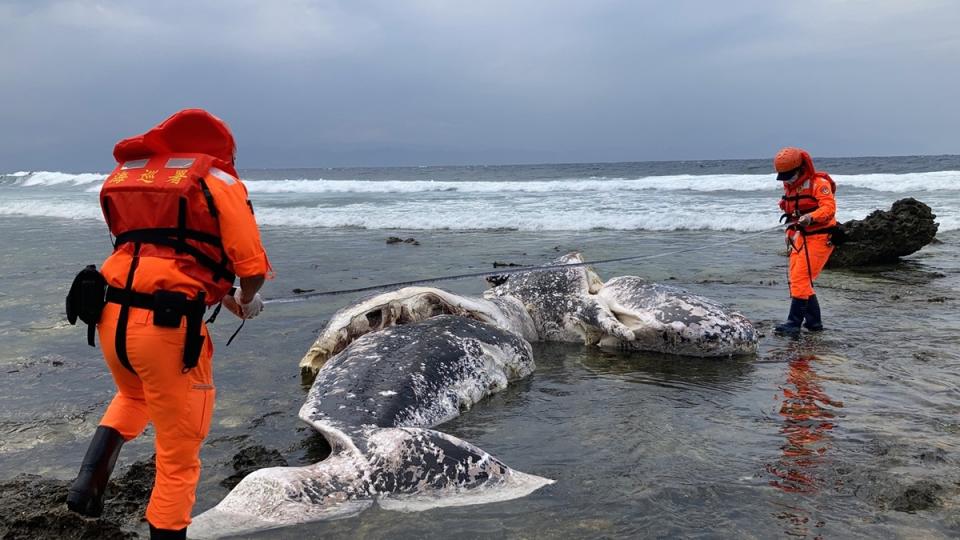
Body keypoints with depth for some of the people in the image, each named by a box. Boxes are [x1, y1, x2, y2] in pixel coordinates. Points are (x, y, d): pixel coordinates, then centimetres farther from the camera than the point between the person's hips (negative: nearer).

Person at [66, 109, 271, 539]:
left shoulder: (123, 177, 17)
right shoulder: (217, 181, -3)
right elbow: (252, 268, -9)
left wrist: (215, 293, 26)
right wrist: (246, 300, 14)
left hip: (111, 317, 6)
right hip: (167, 326, -6)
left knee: (134, 395, 37)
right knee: (179, 454, 10)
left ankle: (91, 475, 20)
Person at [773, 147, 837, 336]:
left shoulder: (819, 183, -13)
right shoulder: (790, 186, 13)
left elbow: (829, 208, -25)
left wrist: (811, 217, -42)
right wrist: (791, 232, 23)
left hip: (820, 237, -9)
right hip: (801, 237, 9)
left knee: (800, 279, -15)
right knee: (798, 280, 9)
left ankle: (794, 324, -14)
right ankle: (814, 322, 19)